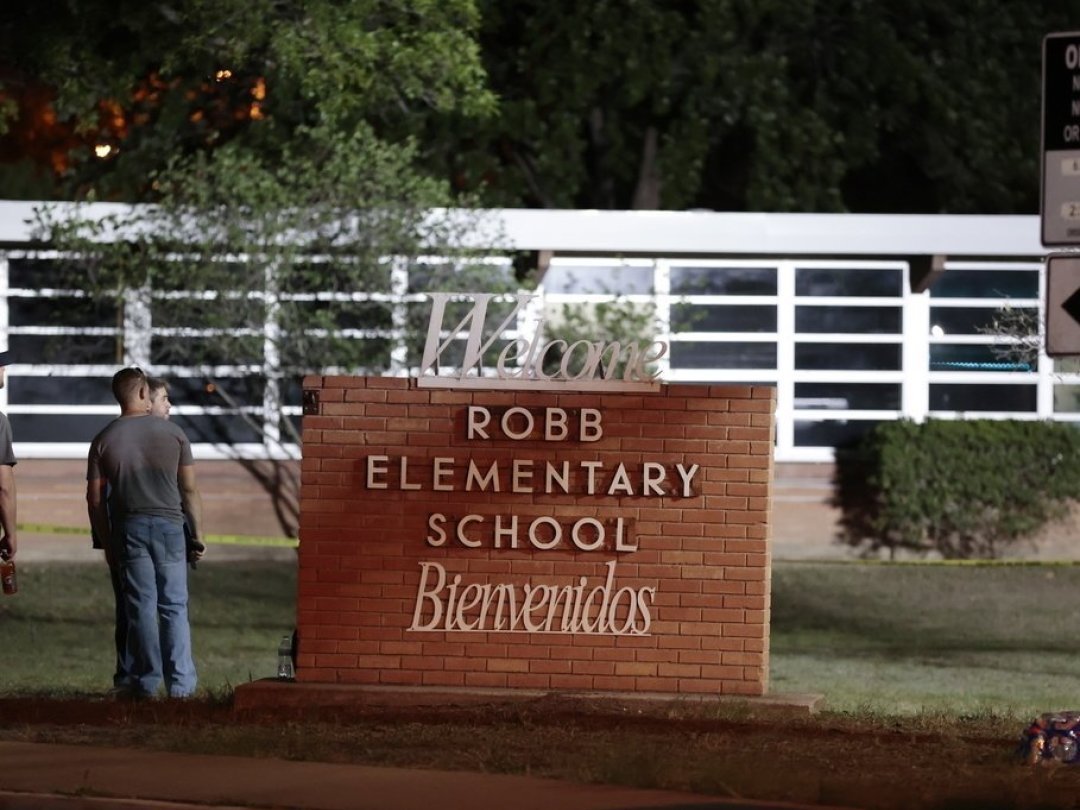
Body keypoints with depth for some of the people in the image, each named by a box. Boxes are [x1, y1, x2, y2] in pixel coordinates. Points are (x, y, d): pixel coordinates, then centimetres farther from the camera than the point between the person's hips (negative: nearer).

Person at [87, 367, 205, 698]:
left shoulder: (104, 440, 2)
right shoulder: (172, 433, 1)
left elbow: (95, 500, 2)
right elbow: (189, 490, 1)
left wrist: (107, 542, 11)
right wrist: (197, 534, 9)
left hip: (129, 528, 0)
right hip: (169, 524, 0)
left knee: (141, 607, 4)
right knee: (174, 606, 3)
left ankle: (146, 682, 4)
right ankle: (180, 682, -1)